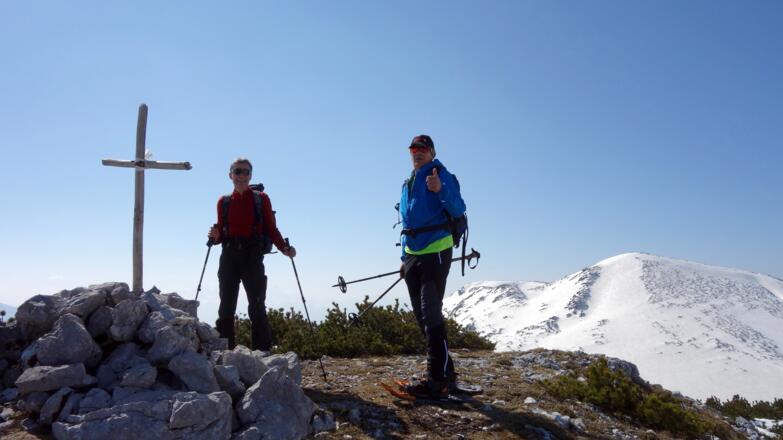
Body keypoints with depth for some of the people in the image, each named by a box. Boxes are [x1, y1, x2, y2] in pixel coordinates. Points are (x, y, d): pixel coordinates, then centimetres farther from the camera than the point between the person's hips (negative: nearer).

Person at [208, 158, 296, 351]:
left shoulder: (261, 199, 8)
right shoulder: (223, 202, 15)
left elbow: (271, 228, 3)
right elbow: (221, 232, 17)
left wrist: (284, 248, -14)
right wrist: (215, 236, -7)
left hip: (252, 256, -3)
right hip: (229, 255, 3)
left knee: (257, 307, -7)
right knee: (226, 307, 2)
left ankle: (263, 353, -5)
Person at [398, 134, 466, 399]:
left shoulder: (441, 175, -4)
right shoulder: (408, 184, 20)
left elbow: (458, 211, -15)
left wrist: (441, 190, -33)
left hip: (436, 253, -8)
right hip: (413, 255, 8)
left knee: (431, 315, -13)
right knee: (421, 316, 9)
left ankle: (438, 379, -10)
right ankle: (445, 374, 17)